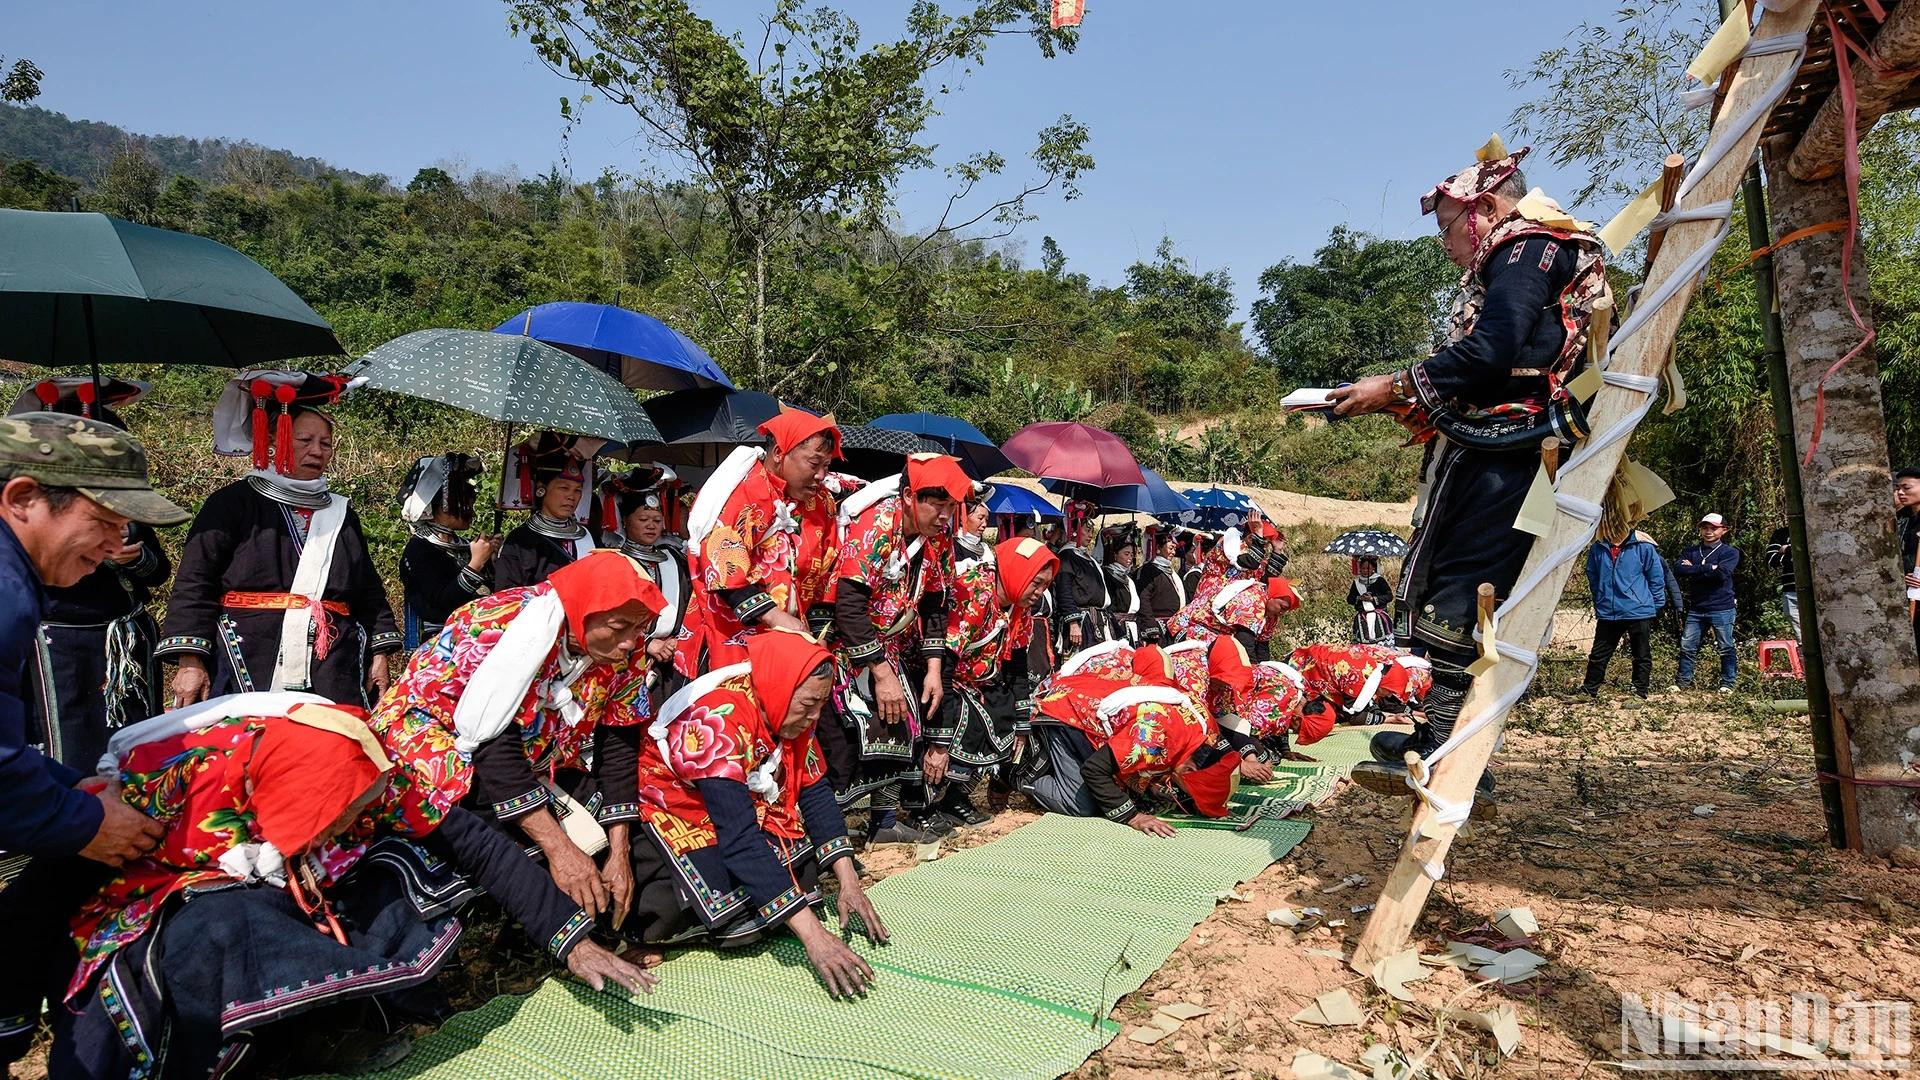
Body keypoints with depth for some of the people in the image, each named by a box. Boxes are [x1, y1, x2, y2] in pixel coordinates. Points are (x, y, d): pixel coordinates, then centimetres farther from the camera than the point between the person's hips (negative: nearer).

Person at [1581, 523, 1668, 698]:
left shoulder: (1643, 546, -11)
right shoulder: (1598, 548, -2)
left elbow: (1657, 577, -2)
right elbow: (1592, 576, 14)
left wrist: (1655, 604, 2)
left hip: (1639, 612, -3)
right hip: (1607, 613, 3)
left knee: (1642, 656, 8)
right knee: (1598, 655, 10)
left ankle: (1640, 693, 18)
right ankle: (1588, 691, 18)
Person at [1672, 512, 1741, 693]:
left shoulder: (1730, 552, 1)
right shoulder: (1691, 551, 11)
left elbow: (1722, 573, -17)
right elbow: (1678, 569, -7)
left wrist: (1694, 569, -9)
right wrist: (1708, 569, -13)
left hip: (1721, 608, -3)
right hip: (1695, 608, 3)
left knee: (1726, 648, 3)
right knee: (1687, 646, 3)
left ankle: (1727, 683, 13)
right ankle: (1683, 681, 11)